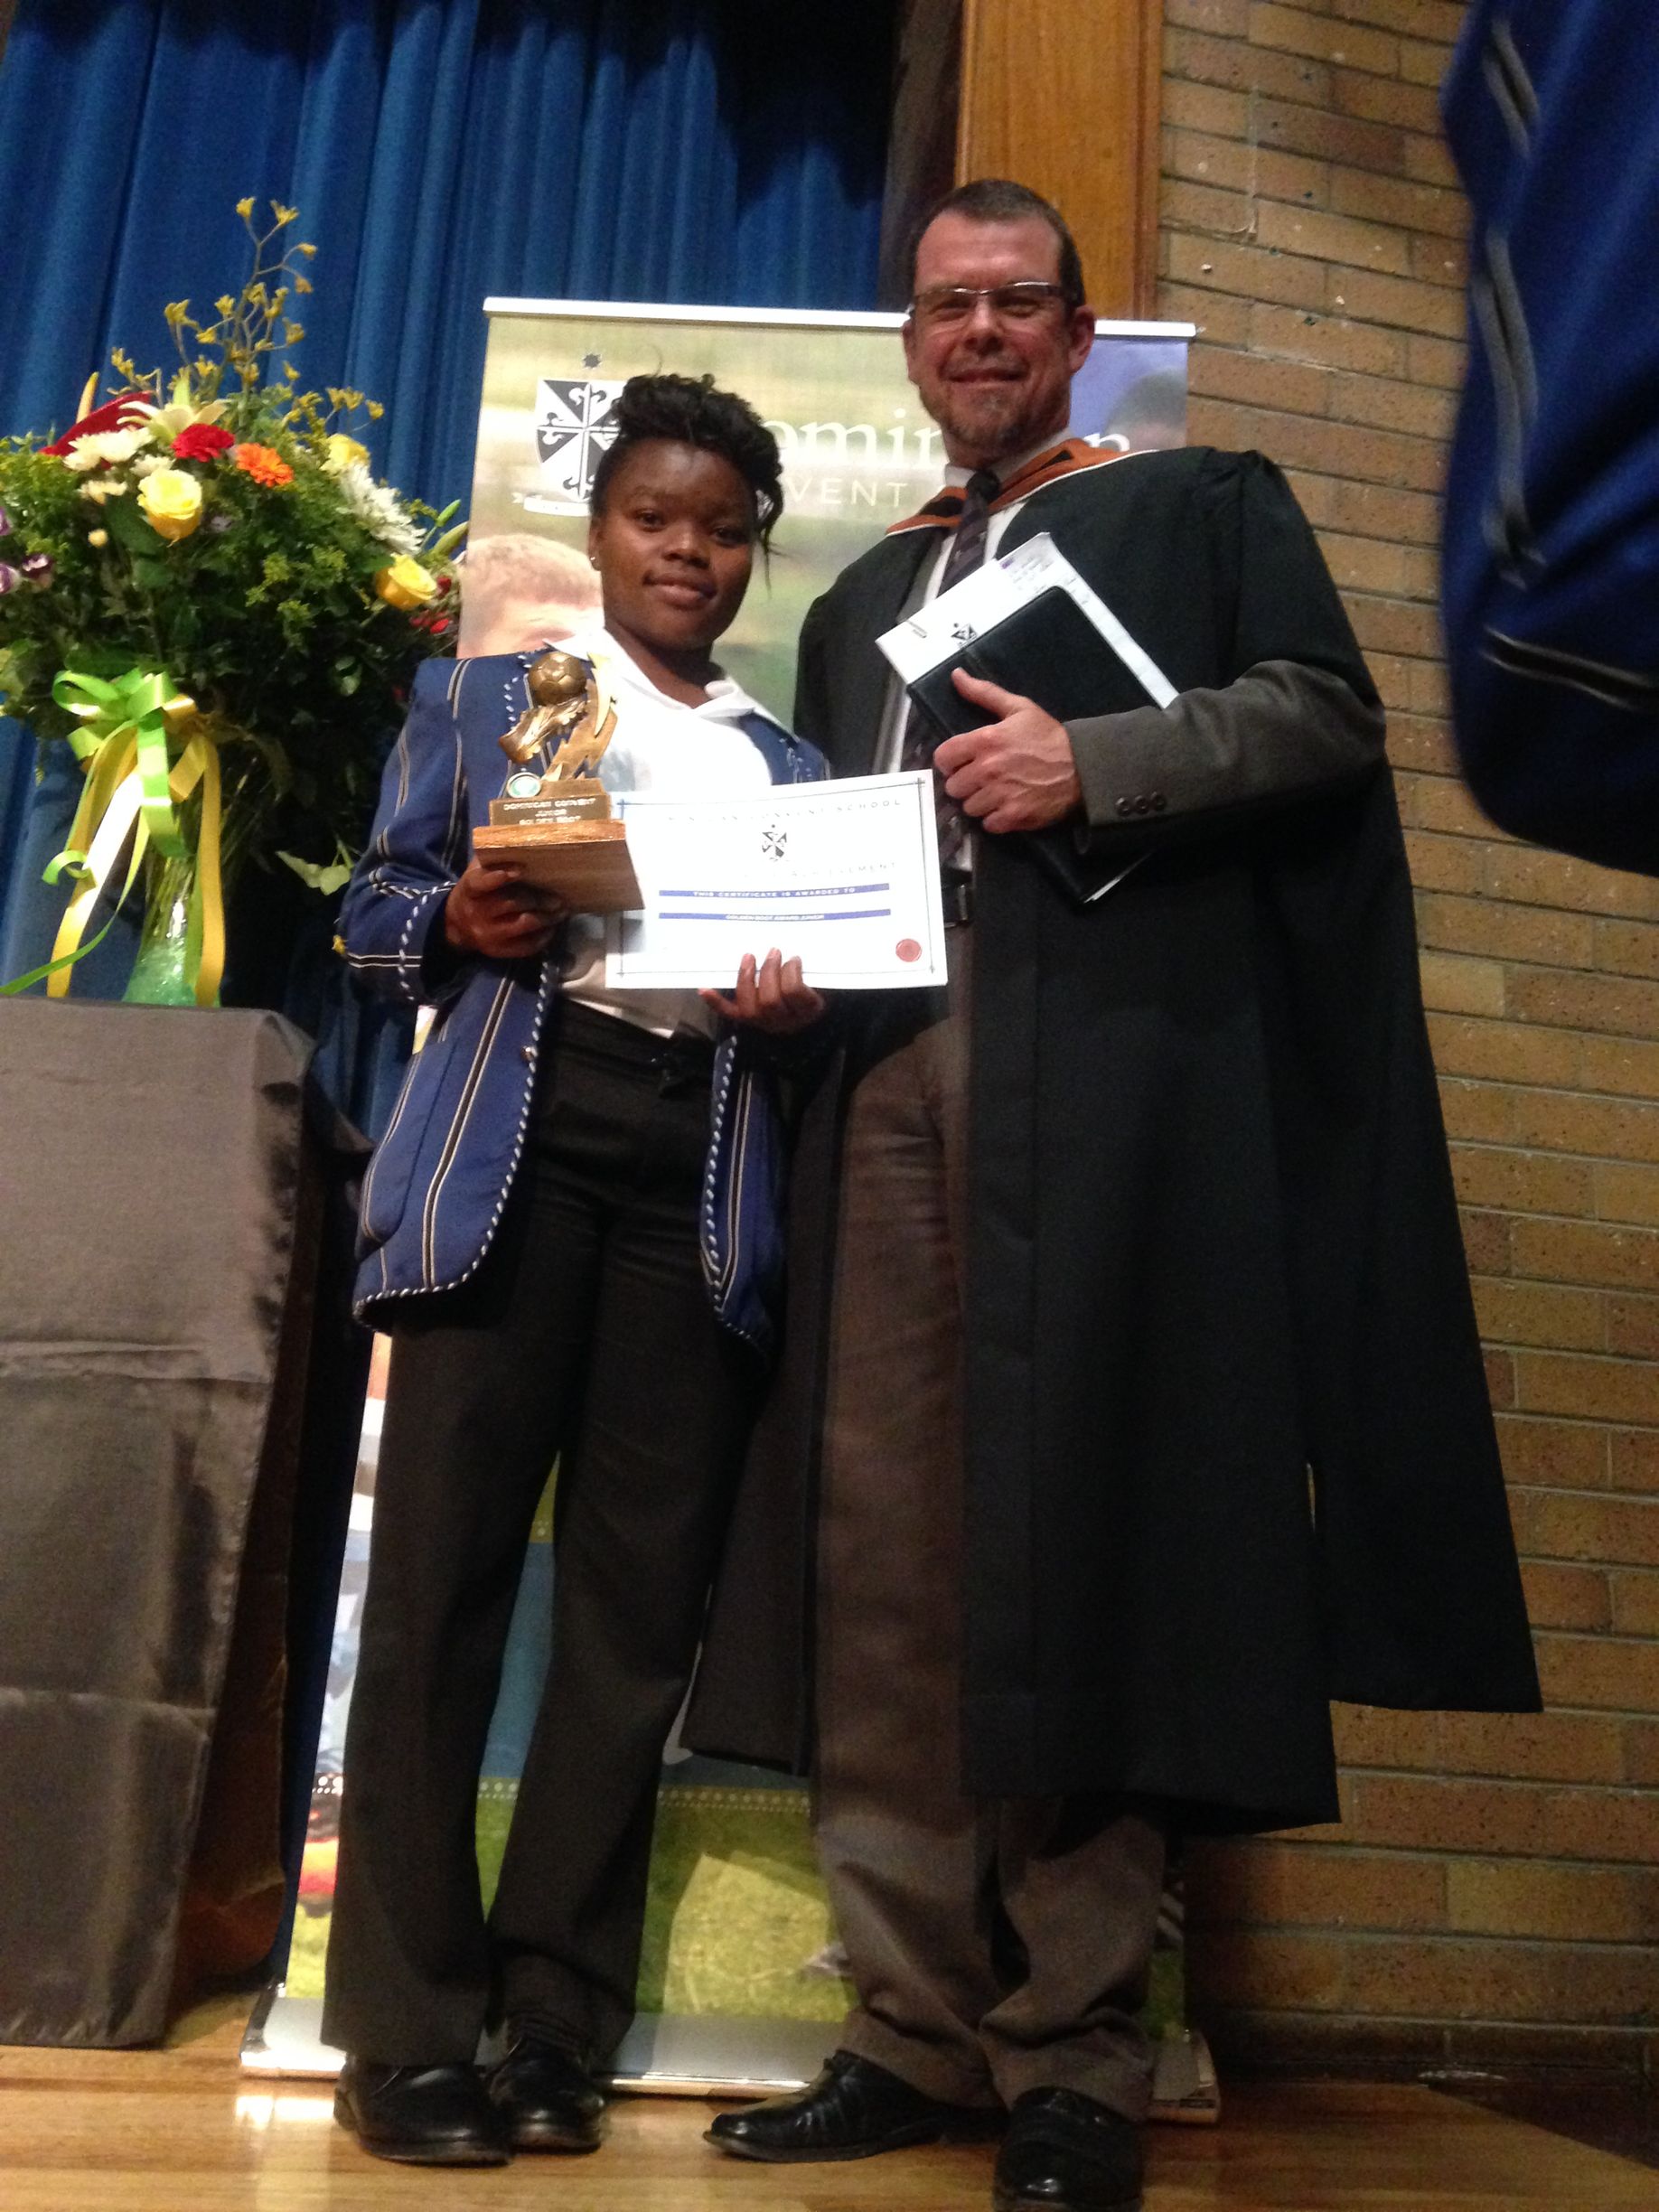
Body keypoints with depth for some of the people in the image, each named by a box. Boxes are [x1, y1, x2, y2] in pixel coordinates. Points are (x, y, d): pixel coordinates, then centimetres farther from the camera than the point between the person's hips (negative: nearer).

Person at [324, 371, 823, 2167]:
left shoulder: (787, 764, 22)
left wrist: (798, 1001, -4)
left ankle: (559, 2023, 10)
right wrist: (461, 921, -11)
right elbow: (375, 907, 11)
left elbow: (826, 956, 19)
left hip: (706, 1165, 2)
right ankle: (407, 2028, 5)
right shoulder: (481, 695, 17)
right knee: (443, 1572, -4)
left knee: (639, 1598, 0)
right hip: (519, 1137, -2)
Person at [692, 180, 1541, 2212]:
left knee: (1078, 1538, -8)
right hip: (887, 1076, 5)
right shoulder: (860, 598, 29)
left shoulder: (1201, 506, 16)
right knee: (880, 1554, -2)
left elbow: (1324, 713, 3)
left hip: (1113, 1066, -4)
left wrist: (1092, 767, -11)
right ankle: (916, 2032, 8)